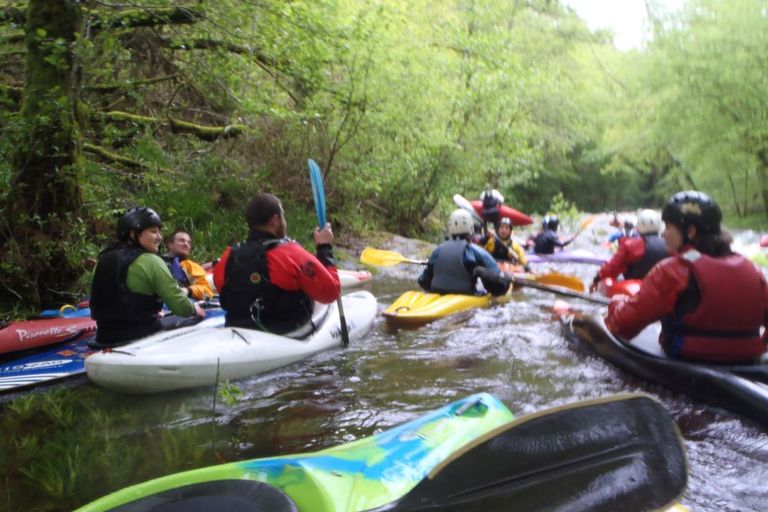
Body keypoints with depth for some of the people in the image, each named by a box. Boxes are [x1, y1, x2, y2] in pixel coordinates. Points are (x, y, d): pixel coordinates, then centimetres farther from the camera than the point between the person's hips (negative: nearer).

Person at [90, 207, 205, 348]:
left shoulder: (103, 259, 6)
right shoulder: (151, 262, -13)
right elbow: (180, 306, -16)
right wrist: (195, 309, 7)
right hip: (142, 336, -7)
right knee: (193, 320, 11)